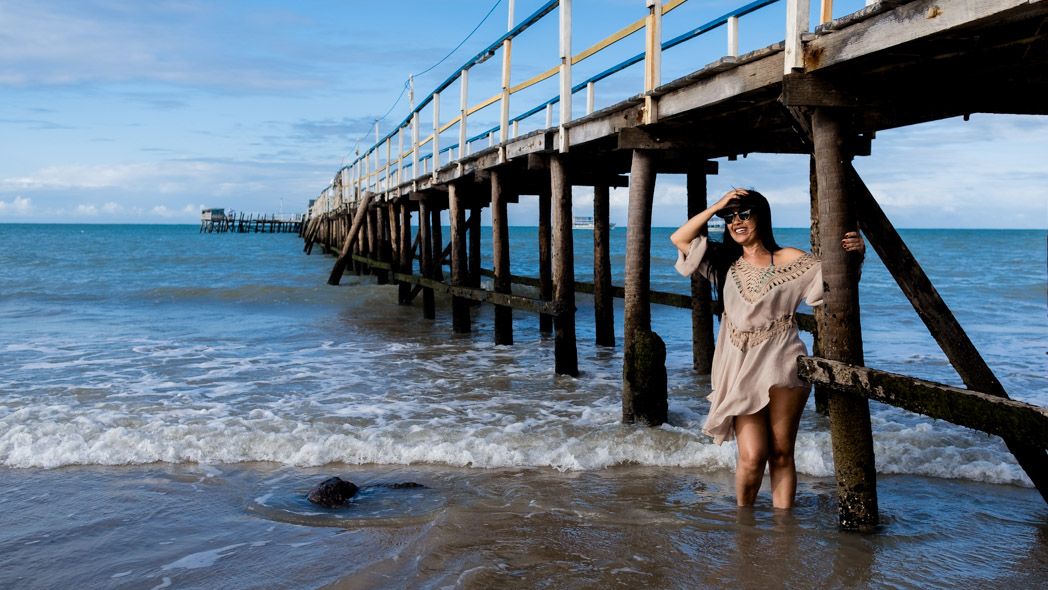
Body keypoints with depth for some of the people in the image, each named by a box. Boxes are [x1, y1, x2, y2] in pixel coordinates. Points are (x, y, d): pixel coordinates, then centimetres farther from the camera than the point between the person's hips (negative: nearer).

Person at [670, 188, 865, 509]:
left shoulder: (788, 260, 2)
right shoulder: (725, 262, 13)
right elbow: (679, 239, 8)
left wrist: (856, 251, -18)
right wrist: (717, 206, 3)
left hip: (780, 366, -2)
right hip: (739, 370, 2)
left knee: (781, 455, 5)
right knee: (752, 457, -6)